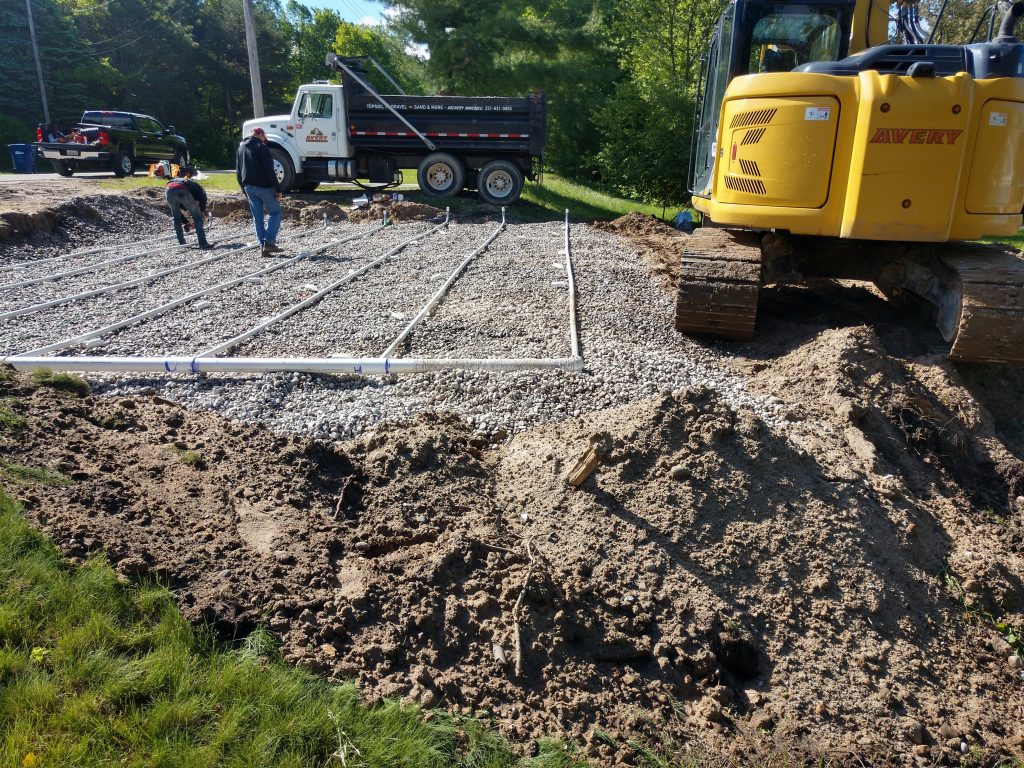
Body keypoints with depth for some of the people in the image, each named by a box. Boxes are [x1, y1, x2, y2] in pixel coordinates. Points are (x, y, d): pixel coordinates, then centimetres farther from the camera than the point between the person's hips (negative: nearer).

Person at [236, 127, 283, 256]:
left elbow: (238, 173, 18)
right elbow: (269, 170, -15)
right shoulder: (261, 146, -8)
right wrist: (278, 189, -13)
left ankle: (263, 245, 7)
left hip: (249, 187, 7)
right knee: (275, 212, 4)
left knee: (257, 218, 9)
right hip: (264, 186, -7)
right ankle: (269, 242, -8)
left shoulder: (241, 148, 16)